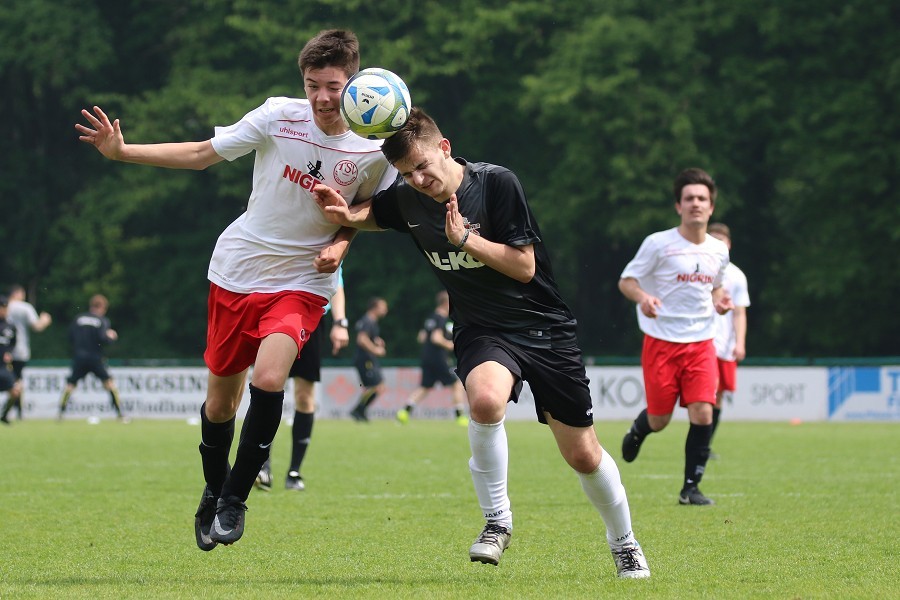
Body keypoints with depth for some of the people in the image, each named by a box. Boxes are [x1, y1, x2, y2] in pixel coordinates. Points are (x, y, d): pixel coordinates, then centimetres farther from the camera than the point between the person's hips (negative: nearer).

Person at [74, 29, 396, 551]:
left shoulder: (374, 151, -10)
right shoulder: (279, 116, -11)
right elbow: (201, 154, -2)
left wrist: (341, 243, -10)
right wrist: (121, 151, -8)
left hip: (302, 282, -1)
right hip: (238, 271, 1)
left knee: (269, 378, -26)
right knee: (221, 399, 8)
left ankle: (236, 498, -8)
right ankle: (213, 491, 37)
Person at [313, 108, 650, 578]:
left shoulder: (497, 183, -16)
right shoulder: (406, 199, -5)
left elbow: (524, 267, -15)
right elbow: (372, 213, 17)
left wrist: (465, 239, -25)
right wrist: (346, 214, -5)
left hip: (544, 328, -2)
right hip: (482, 332, 2)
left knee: (583, 455, 4)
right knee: (485, 398, -35)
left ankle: (624, 543, 31)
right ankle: (497, 519, -18)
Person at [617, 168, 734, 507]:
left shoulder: (718, 251, 7)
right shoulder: (658, 244, -8)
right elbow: (626, 281, -4)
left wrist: (720, 301, 1)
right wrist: (643, 298, -25)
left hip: (701, 342, 3)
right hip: (661, 340, -3)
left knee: (702, 412, -13)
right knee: (659, 420, 2)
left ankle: (691, 487, -2)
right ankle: (638, 430, 41)